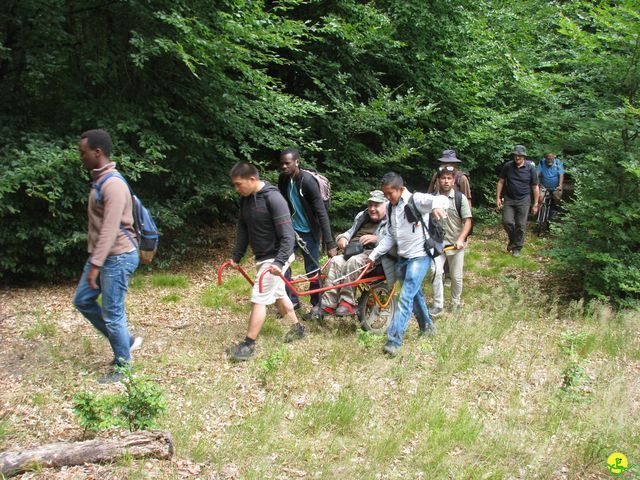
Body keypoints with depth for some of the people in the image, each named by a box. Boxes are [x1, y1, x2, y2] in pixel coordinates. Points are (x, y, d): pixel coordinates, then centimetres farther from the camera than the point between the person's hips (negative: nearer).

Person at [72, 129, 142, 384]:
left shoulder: (113, 185, -21)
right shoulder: (99, 181, 12)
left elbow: (110, 229, -25)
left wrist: (95, 265, -25)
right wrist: (94, 262, 22)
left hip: (117, 257, -10)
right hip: (102, 255, 10)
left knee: (112, 313, -2)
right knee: (82, 300, 16)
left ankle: (122, 365, 14)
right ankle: (125, 340, 25)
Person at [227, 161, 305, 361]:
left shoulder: (273, 198, -24)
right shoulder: (245, 199, 1)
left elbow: (287, 235, -26)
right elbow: (242, 229, 11)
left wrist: (279, 262, -34)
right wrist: (236, 257, 9)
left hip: (275, 257, -9)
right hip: (262, 257, 9)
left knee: (259, 298, -8)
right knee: (277, 294, 20)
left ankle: (249, 345, -1)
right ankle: (297, 328, 37)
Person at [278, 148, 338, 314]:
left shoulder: (308, 181, -23)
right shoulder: (283, 179, -5)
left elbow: (322, 213, -25)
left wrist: (329, 243, -30)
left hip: (309, 231, -6)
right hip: (291, 227, 6)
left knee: (312, 269, 0)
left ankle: (317, 304, 20)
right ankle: (291, 300, 14)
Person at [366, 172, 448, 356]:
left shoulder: (416, 200, -15)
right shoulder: (391, 208, 8)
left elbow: (441, 198, -33)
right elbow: (390, 236, 14)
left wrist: (436, 206, -58)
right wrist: (374, 255, 9)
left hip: (419, 256, -8)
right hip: (402, 258, 8)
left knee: (406, 297, -13)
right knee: (415, 294, 20)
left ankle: (394, 340, -13)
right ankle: (427, 327, 38)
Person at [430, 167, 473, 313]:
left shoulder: (460, 198, -7)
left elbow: (468, 221, -8)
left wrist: (461, 239, -18)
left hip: (456, 244, -1)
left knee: (456, 276, 9)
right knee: (436, 273, -10)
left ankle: (456, 302, 30)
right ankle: (438, 305, 2)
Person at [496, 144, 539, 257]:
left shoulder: (531, 168, -7)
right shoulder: (508, 166, -3)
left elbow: (535, 187, -2)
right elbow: (501, 182, 6)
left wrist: (535, 204, -2)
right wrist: (498, 197, 1)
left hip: (523, 201, -1)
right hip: (509, 199, 2)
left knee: (521, 225, 0)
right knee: (507, 222, -9)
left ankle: (517, 248, 14)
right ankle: (512, 239, 20)